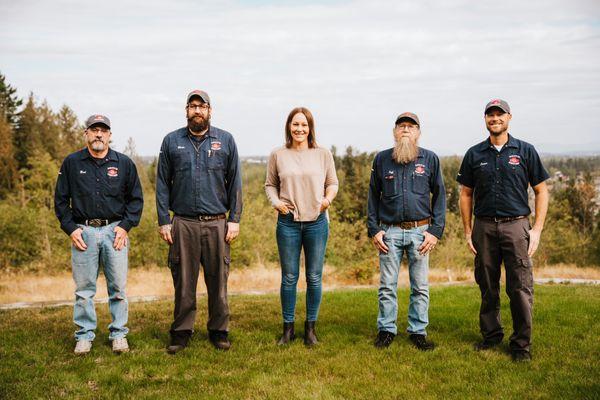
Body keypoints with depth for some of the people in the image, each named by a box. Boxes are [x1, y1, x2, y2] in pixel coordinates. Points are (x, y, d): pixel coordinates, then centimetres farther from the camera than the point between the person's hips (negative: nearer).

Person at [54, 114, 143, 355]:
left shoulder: (124, 163, 6)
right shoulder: (72, 163, 6)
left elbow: (136, 199, 9)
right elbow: (61, 199, 9)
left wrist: (125, 226, -2)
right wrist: (70, 228, -1)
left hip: (115, 231, 0)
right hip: (83, 232, 0)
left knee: (118, 287, 4)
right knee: (84, 289, 4)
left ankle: (119, 333, 15)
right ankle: (85, 335, 15)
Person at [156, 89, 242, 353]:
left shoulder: (225, 140, 7)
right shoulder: (171, 141, 8)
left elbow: (235, 182, 6)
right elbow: (162, 184, 7)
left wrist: (235, 219, -1)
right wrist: (163, 221, 0)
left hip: (217, 223, 0)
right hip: (183, 223, 0)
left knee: (218, 281, 6)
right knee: (183, 282, 5)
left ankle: (219, 331, 19)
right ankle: (181, 332, 17)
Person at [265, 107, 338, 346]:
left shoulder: (323, 154, 3)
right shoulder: (278, 155, 3)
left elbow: (333, 182, 11)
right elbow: (270, 185, 12)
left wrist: (328, 198, -8)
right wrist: (275, 202, -6)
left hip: (317, 222, 0)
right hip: (288, 222, 0)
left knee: (314, 278, 7)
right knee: (289, 278, 7)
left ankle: (310, 328, 21)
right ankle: (288, 328, 20)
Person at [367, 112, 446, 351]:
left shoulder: (430, 159, 4)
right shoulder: (381, 159, 6)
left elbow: (439, 195, 5)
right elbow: (373, 196, 10)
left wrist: (436, 231, -3)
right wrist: (373, 230, 2)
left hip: (420, 231, 0)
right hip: (389, 231, 0)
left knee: (420, 286, 5)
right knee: (387, 286, 4)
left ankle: (418, 331, 16)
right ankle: (386, 330, 16)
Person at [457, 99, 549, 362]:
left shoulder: (525, 151, 4)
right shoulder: (474, 154, 9)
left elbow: (541, 191, 6)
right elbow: (466, 194, 13)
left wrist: (537, 229, -2)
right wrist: (467, 231, 6)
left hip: (516, 225, -2)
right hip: (484, 227, 2)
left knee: (520, 288, -3)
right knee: (487, 287, 9)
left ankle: (522, 345, 8)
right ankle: (491, 335, 24)